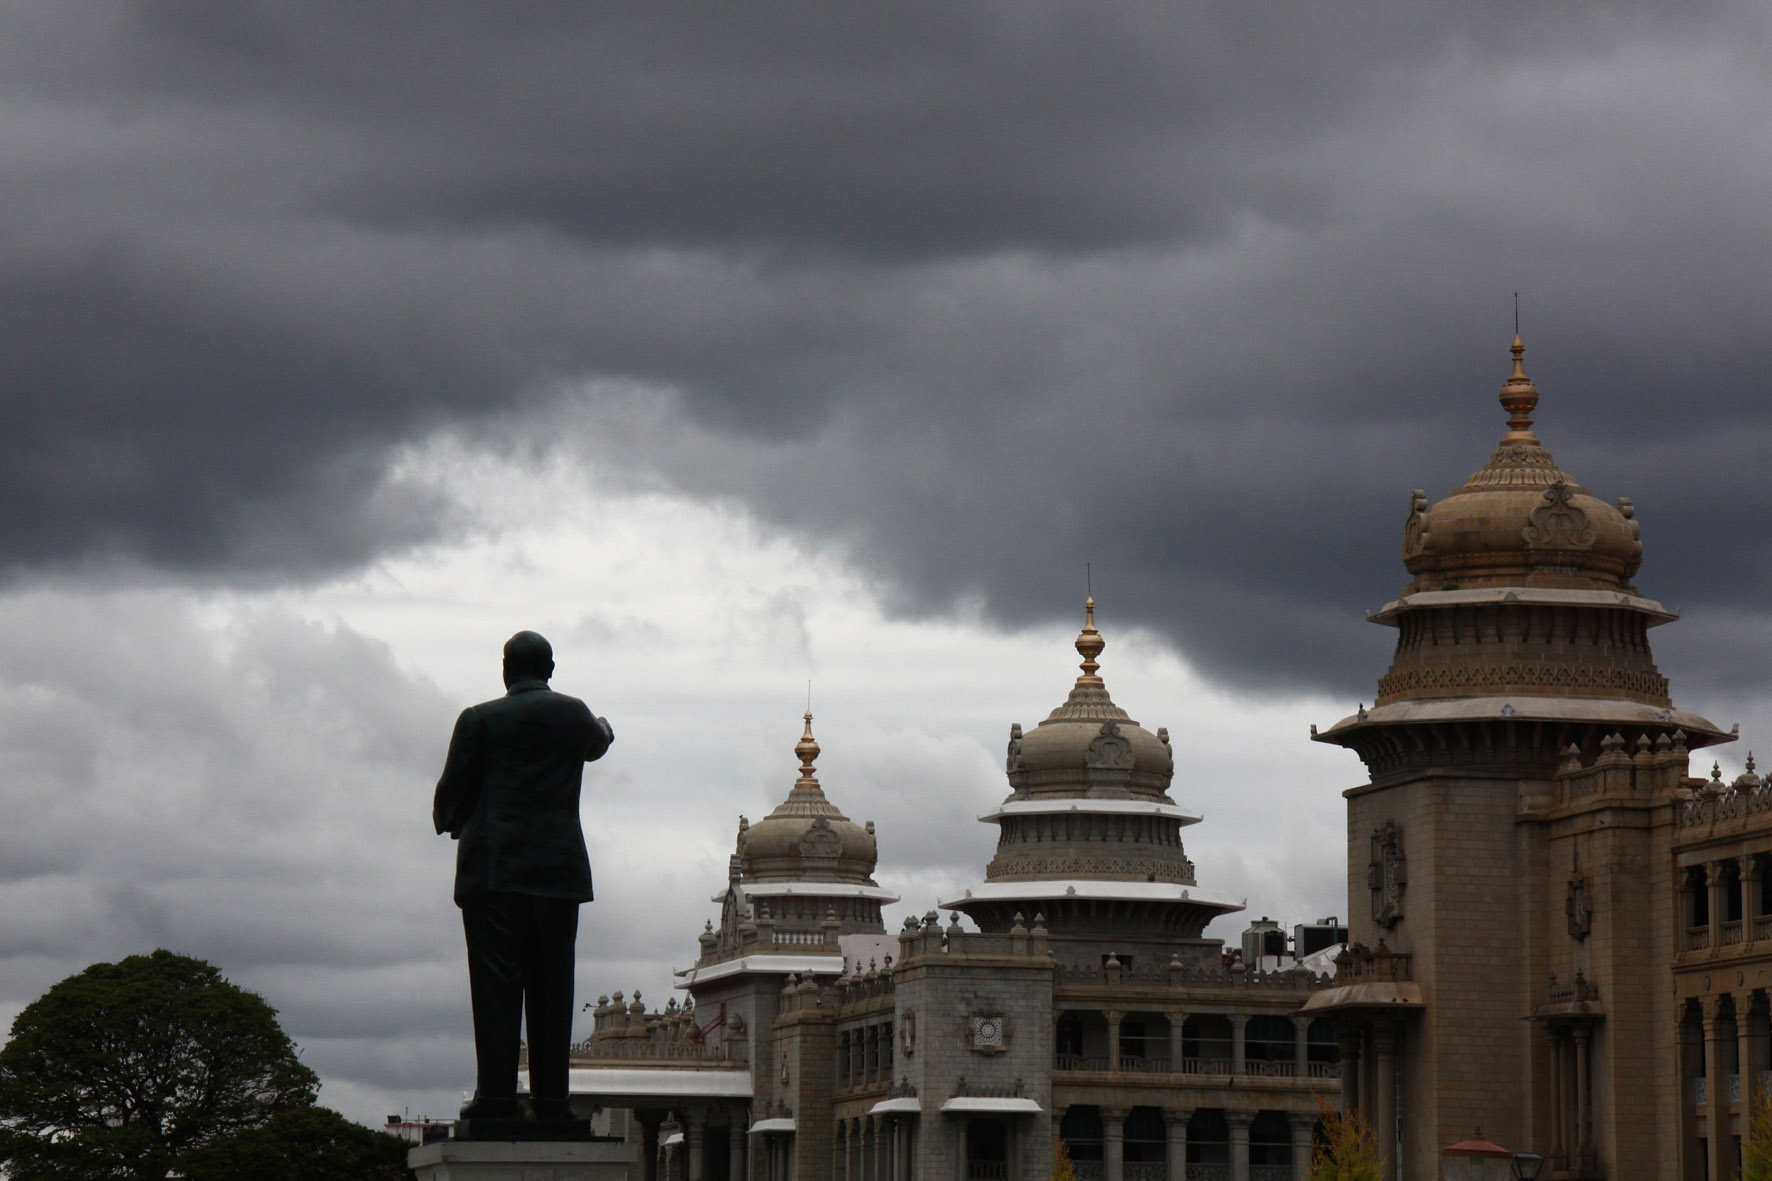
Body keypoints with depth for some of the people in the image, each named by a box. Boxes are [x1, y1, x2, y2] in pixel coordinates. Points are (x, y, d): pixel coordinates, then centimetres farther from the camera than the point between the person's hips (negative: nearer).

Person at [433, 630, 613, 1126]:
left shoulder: (480, 719, -2)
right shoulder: (576, 715, 7)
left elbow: (452, 792, 1)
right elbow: (596, 744, 31)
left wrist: (451, 822, 23)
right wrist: (603, 729, 54)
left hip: (493, 867, -2)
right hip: (559, 868, 3)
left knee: (496, 983, -4)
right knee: (552, 987, 4)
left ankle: (496, 1095, -10)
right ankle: (551, 1099, 0)